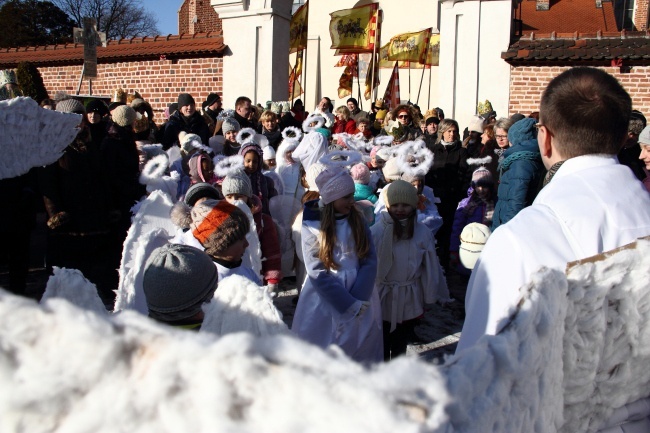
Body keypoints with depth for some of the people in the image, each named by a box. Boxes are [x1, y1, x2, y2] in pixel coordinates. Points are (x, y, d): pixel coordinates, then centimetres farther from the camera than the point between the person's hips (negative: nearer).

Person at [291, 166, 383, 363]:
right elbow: (318, 273, -11)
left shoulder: (357, 220, 4)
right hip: (325, 303, -3)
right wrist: (350, 304, -14)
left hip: (361, 300, 3)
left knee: (362, 352, 11)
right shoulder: (312, 226, -7)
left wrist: (358, 299, -14)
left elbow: (370, 261, -2)